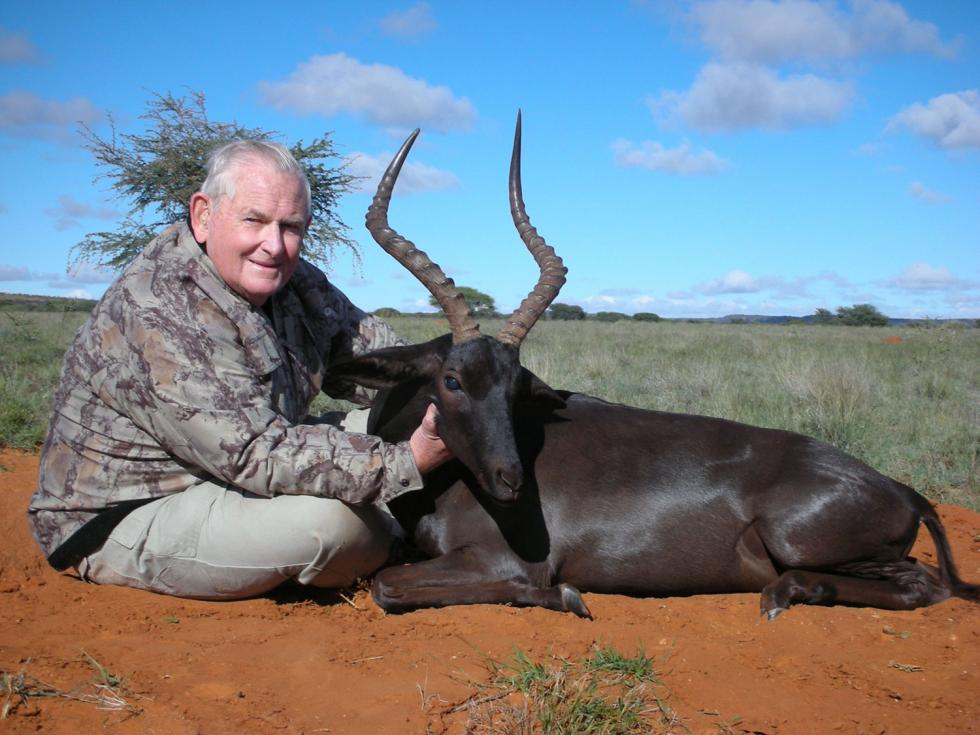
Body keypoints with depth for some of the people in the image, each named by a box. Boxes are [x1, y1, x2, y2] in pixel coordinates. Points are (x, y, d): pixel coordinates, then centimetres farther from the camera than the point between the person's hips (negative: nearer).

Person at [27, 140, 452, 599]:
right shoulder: (156, 316, -28)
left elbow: (372, 351, 0)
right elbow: (257, 456, -33)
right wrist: (405, 463, -35)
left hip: (233, 469, 8)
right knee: (331, 516, -27)